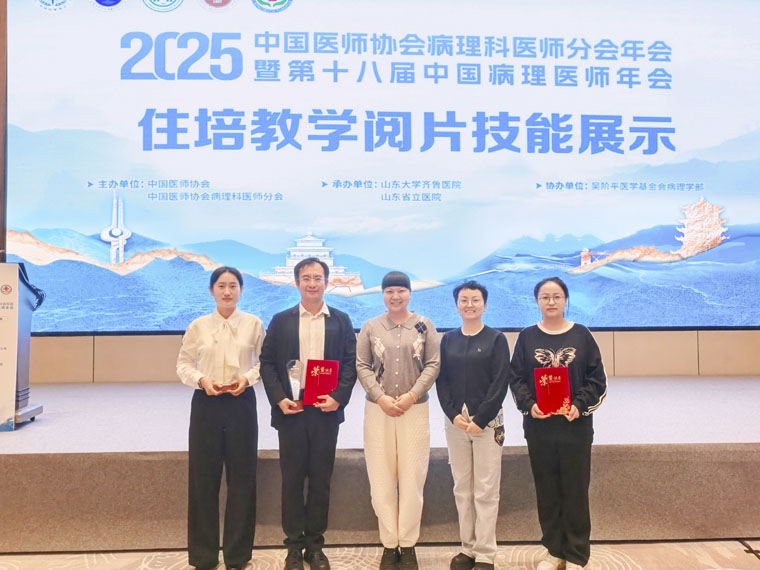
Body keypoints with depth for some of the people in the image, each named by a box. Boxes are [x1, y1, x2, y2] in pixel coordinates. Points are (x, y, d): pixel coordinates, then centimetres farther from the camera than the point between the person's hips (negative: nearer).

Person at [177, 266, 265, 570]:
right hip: (206, 404, 1)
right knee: (203, 477, 7)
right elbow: (183, 363, 5)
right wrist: (201, 380, -13)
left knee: (242, 477, 7)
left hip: (242, 403, 0)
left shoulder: (254, 324, -2)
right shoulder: (198, 326, 0)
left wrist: (248, 378, -15)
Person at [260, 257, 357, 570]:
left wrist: (338, 399, -11)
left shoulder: (341, 320, 5)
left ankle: (315, 544, 22)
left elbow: (351, 363, 2)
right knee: (292, 479, 8)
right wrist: (279, 399, -10)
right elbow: (267, 362, 2)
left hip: (326, 410, 0)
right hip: (290, 409, 0)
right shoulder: (281, 320, 4)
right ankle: (294, 545, 21)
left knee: (321, 479, 9)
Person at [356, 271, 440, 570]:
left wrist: (411, 395, -11)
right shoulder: (370, 327, 3)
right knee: (381, 478, 5)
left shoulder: (424, 326, 2)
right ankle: (389, 544, 19)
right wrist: (381, 398, -10)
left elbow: (433, 364, -1)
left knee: (412, 477, 4)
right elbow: (362, 366, 1)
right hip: (378, 410, 1)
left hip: (415, 409, 0)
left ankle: (408, 545, 18)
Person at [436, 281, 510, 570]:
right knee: (461, 489, 9)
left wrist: (480, 420, -13)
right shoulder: (448, 339, 8)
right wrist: (454, 415, -8)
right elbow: (441, 380, 5)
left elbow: (501, 383, -7)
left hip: (487, 422, -3)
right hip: (455, 422, 3)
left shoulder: (496, 339, -1)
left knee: (485, 491, 1)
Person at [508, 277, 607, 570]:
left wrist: (580, 405, -13)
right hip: (539, 426, 1)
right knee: (547, 490, 10)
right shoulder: (527, 337, 2)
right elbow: (516, 378, 2)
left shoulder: (581, 335, 0)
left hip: (576, 425, -1)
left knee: (575, 490, 7)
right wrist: (528, 404, -14)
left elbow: (597, 379, 0)